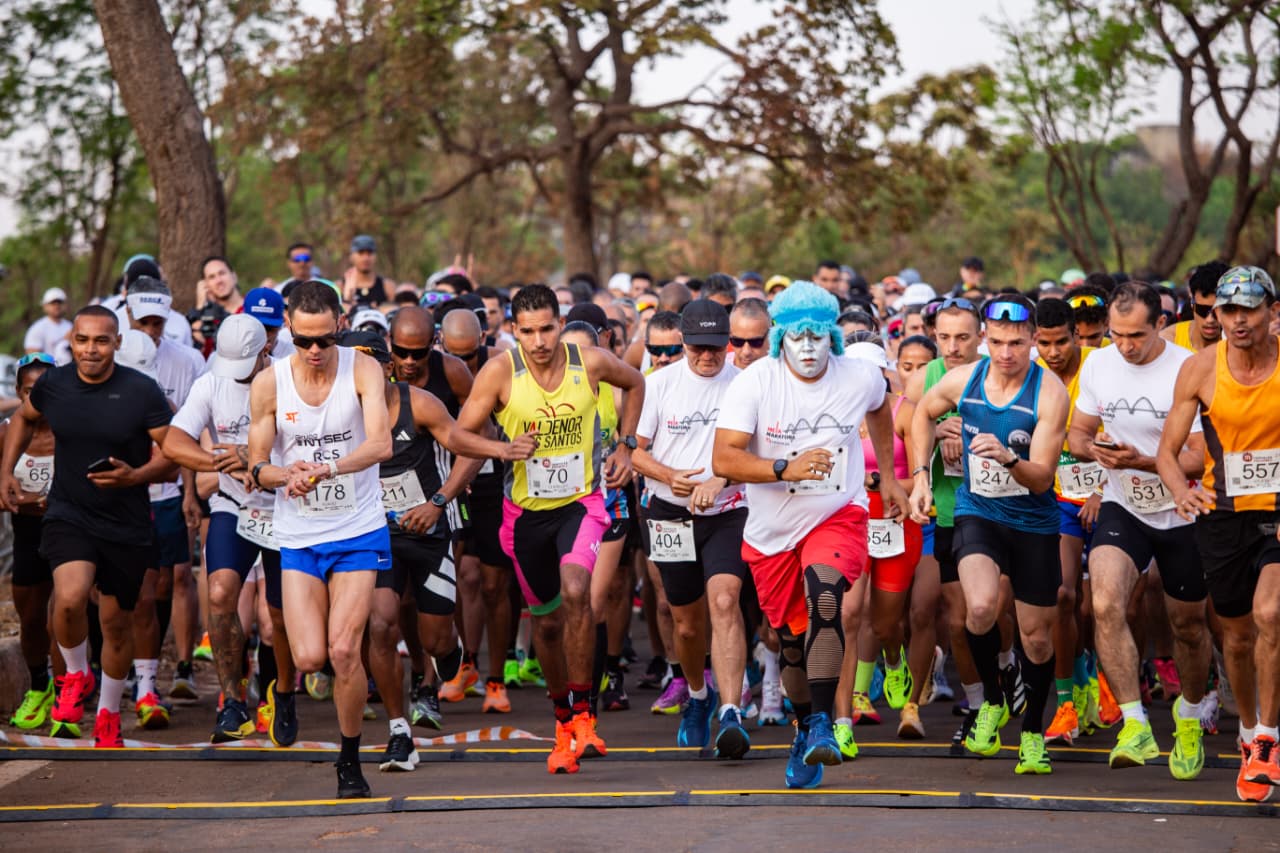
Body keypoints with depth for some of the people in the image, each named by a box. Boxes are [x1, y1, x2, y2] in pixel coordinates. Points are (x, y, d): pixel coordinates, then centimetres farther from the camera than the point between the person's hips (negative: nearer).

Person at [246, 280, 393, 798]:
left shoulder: (362, 370, -8)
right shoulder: (268, 384, -2)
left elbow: (381, 444, -21)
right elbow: (257, 466, 3)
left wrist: (328, 468, -38)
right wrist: (288, 475, -20)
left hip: (358, 531, -2)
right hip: (298, 536, 2)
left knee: (344, 652, -11)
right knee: (309, 658, -11)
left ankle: (350, 760, 8)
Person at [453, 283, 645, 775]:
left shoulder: (590, 363, -10)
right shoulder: (501, 372, -13)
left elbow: (635, 384, 13)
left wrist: (625, 447, 8)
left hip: (581, 501, -1)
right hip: (527, 511, 1)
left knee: (575, 591, -27)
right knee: (546, 620, 12)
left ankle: (583, 712, -16)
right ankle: (563, 719, 34)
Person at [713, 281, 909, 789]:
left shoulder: (861, 378, -7)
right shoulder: (755, 382, -15)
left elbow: (879, 410, 20)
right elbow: (723, 460, -21)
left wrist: (888, 477, 23)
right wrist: (786, 469, -33)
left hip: (838, 516, -1)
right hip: (772, 531, 1)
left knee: (825, 595, -31)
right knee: (793, 642, 9)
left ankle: (821, 722, -27)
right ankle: (804, 728, 36)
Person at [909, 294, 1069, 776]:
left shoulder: (1050, 393, -15)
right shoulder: (963, 381, -6)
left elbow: (1042, 478, -19)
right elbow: (924, 414, 17)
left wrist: (1009, 459, -39)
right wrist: (921, 476, 9)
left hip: (1033, 523, -1)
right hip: (976, 514, 1)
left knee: (1037, 636, 7)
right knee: (981, 607, -27)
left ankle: (1032, 732, 32)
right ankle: (992, 701, -1)